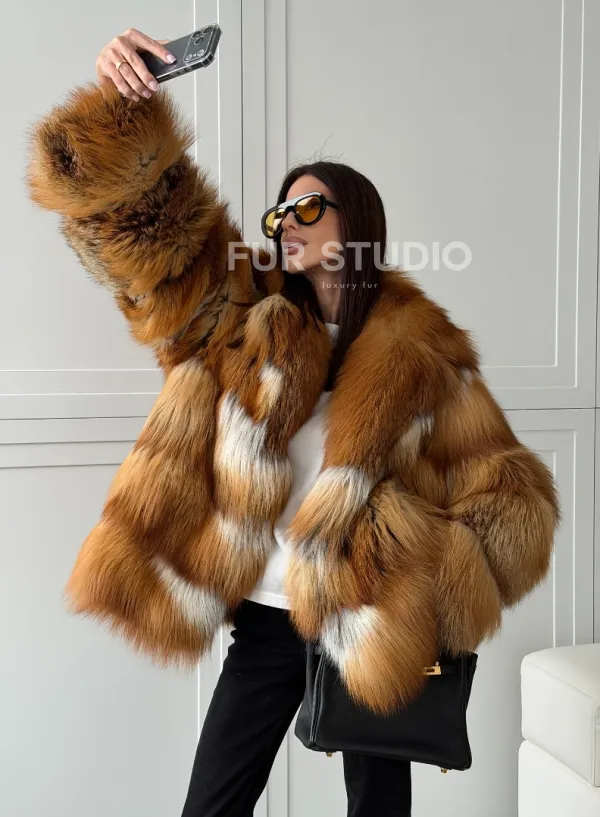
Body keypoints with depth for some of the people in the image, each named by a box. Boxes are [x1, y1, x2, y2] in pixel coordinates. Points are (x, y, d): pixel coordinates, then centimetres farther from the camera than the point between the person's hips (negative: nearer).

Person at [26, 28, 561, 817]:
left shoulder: (422, 351, -6)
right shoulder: (245, 315, 0)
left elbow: (511, 496, -2)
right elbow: (138, 209, -9)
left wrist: (437, 597, -11)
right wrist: (123, 96, -24)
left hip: (377, 628, -1)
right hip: (266, 620, 2)